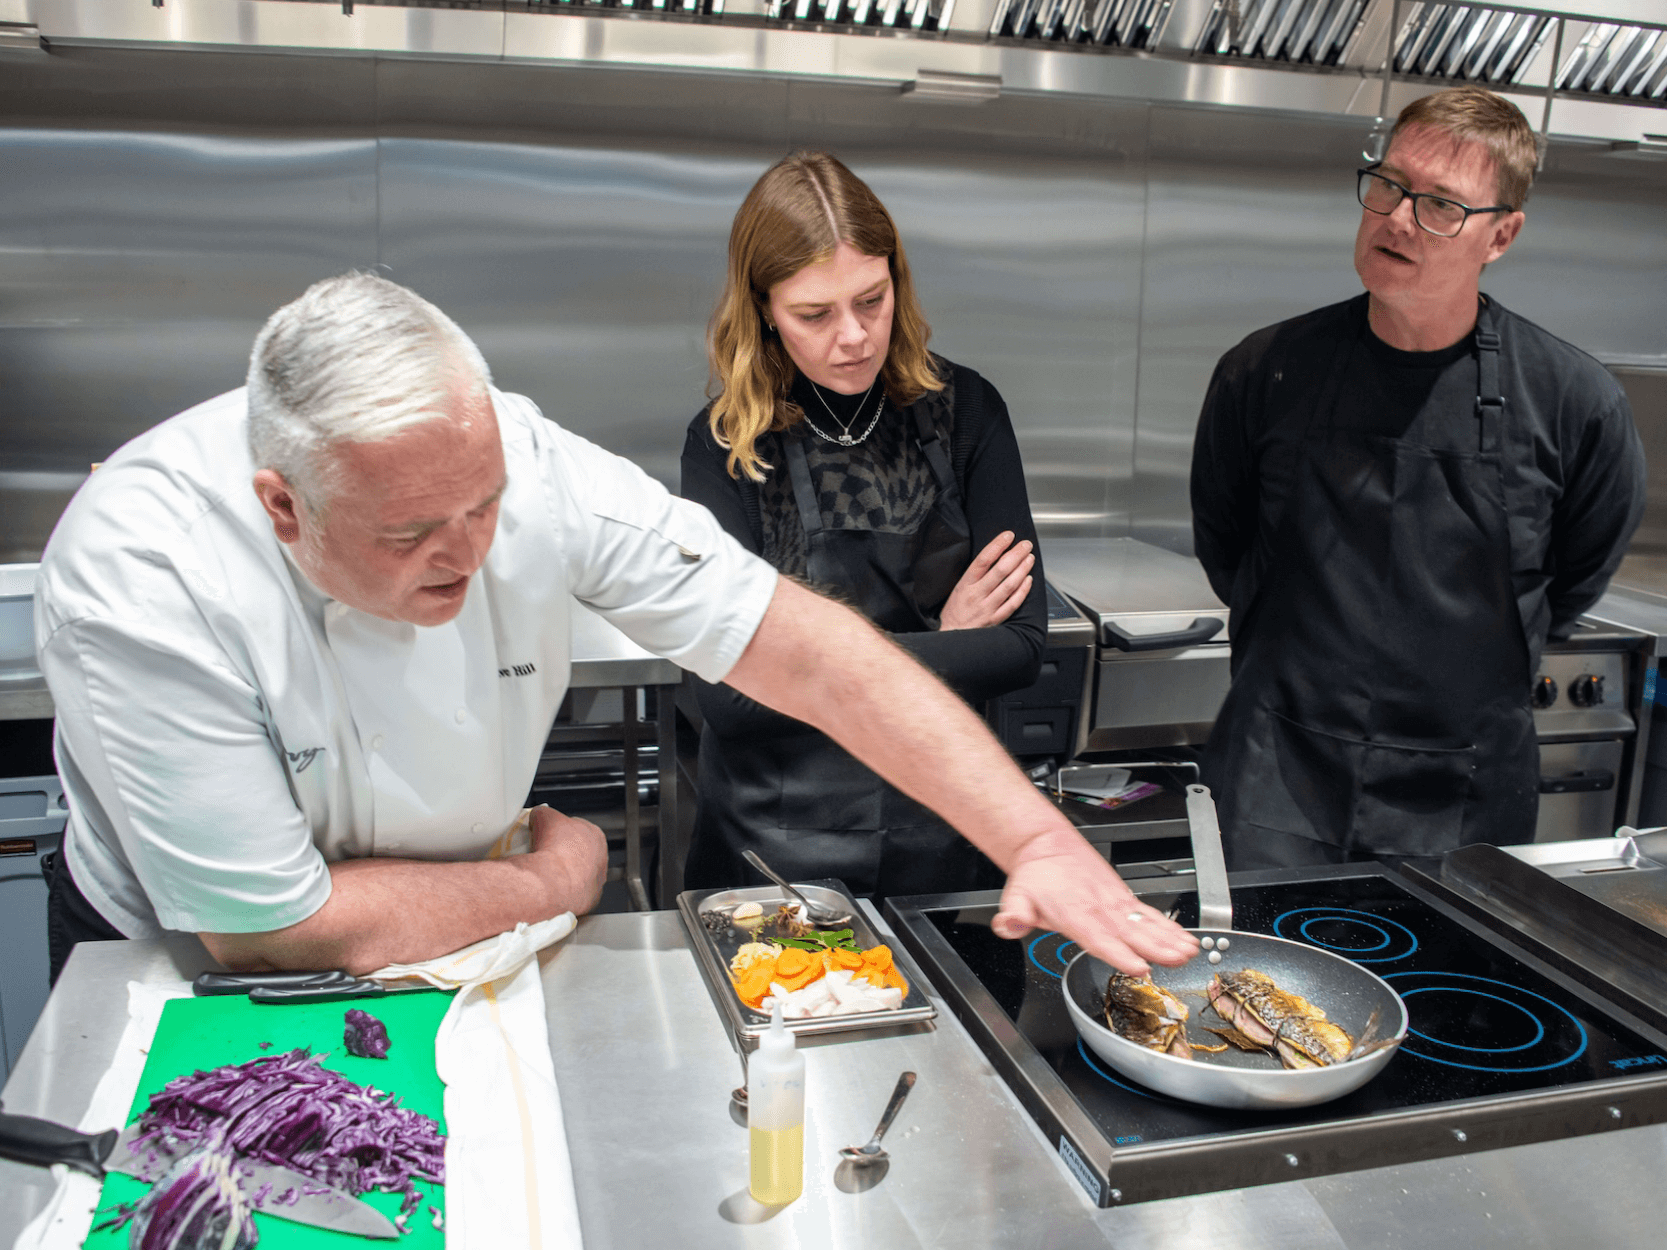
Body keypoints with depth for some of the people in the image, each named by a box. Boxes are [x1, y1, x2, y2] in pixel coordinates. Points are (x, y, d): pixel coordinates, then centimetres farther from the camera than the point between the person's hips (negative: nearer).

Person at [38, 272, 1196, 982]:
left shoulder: (526, 463, -27)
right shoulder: (140, 578, -34)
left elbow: (805, 650, -26)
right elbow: (273, 928, -28)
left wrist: (1039, 840, -33)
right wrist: (554, 878, -17)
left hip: (450, 949, 0)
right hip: (185, 972, 1)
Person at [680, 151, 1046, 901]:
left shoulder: (963, 412, -5)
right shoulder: (727, 444, -10)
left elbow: (1019, 643, -9)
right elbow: (726, 691, -17)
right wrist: (939, 647, -14)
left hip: (934, 843, 2)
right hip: (769, 848, -1)